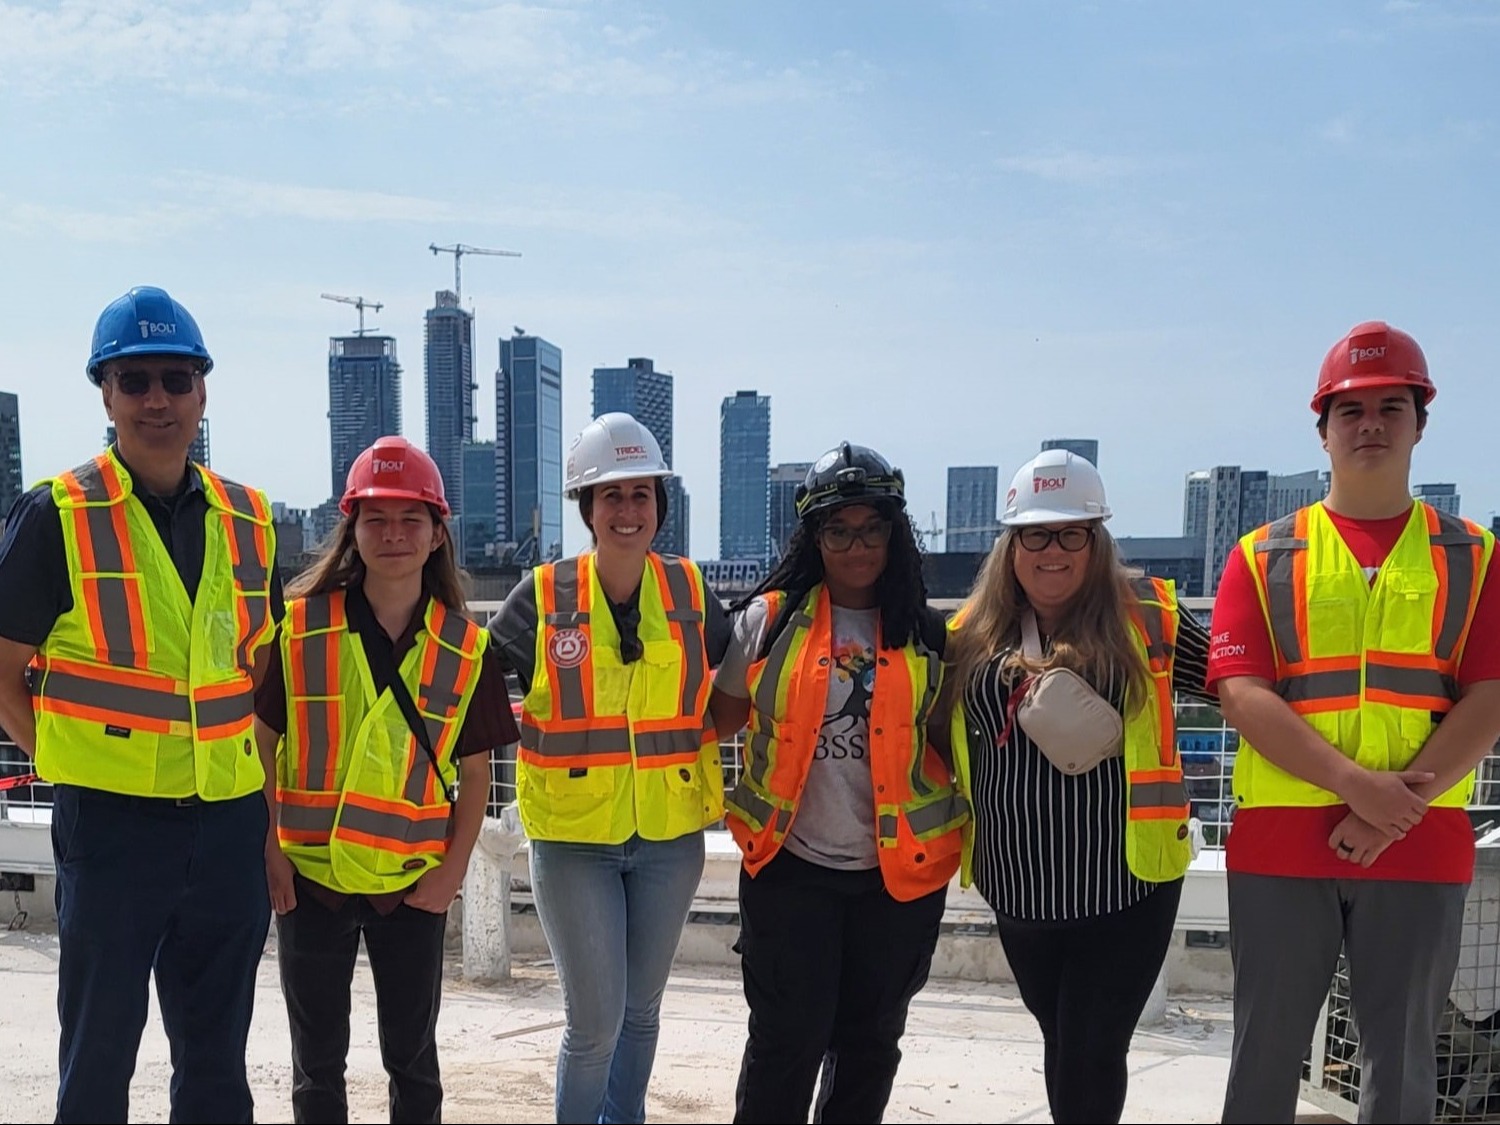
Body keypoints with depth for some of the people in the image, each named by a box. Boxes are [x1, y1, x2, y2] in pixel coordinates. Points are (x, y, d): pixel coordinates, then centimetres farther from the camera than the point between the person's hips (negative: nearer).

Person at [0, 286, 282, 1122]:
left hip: (231, 824, 4)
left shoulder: (248, 520, 8)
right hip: (111, 825, -4)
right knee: (99, 1057, 7)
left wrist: (264, 792, 7)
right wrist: (74, 766, -7)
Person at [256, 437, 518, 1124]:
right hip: (310, 876, -1)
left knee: (412, 1058, 11)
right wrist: (269, 851, -7)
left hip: (414, 885, 1)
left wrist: (453, 871, -3)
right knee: (318, 1060, 11)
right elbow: (260, 745, 0)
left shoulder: (465, 649, -1)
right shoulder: (299, 627, -4)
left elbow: (474, 774, 4)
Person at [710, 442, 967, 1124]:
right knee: (789, 1036, 0)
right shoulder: (770, 618, -1)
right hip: (790, 865, -2)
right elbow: (721, 718, 7)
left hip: (900, 869, 2)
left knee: (870, 1040, 14)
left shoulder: (925, 633, 4)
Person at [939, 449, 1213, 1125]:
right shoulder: (975, 634, 3)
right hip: (1020, 889, 3)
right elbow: (941, 733, 11)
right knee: (1061, 1043, 19)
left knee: (1091, 1057, 2)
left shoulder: (1147, 619, -5)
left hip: (1125, 884, -3)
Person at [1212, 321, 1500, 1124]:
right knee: (1267, 1050, 7)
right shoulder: (1264, 556, 5)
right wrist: (1355, 783, -18)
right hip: (1280, 842, 0)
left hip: (1419, 846, 1)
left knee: (1402, 1058, 9)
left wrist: (1400, 805, -15)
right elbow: (1241, 694, -6)